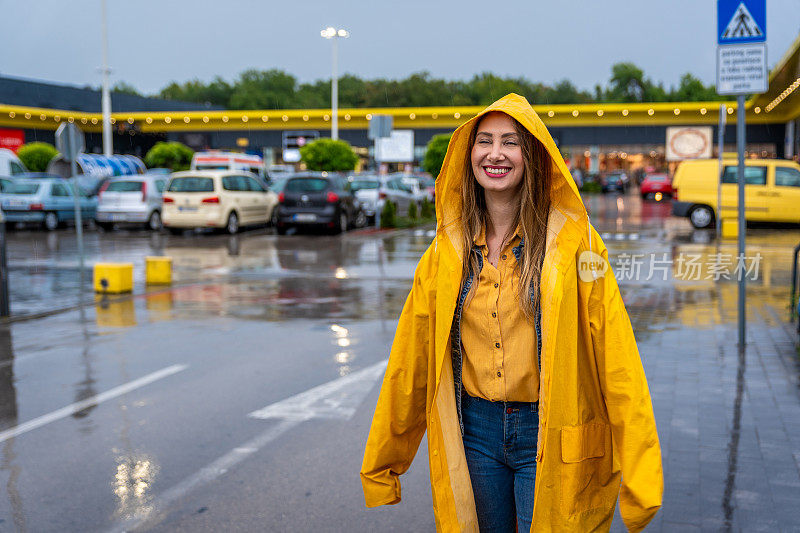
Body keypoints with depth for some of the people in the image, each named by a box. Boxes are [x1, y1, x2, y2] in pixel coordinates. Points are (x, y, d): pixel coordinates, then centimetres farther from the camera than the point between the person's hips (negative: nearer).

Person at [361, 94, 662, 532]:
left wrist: (640, 474, -17)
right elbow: (409, 361, 6)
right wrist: (379, 464, 11)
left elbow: (616, 358, -12)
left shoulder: (573, 241, -8)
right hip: (474, 430, 3)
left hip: (549, 435, -3)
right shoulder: (447, 249, 2)